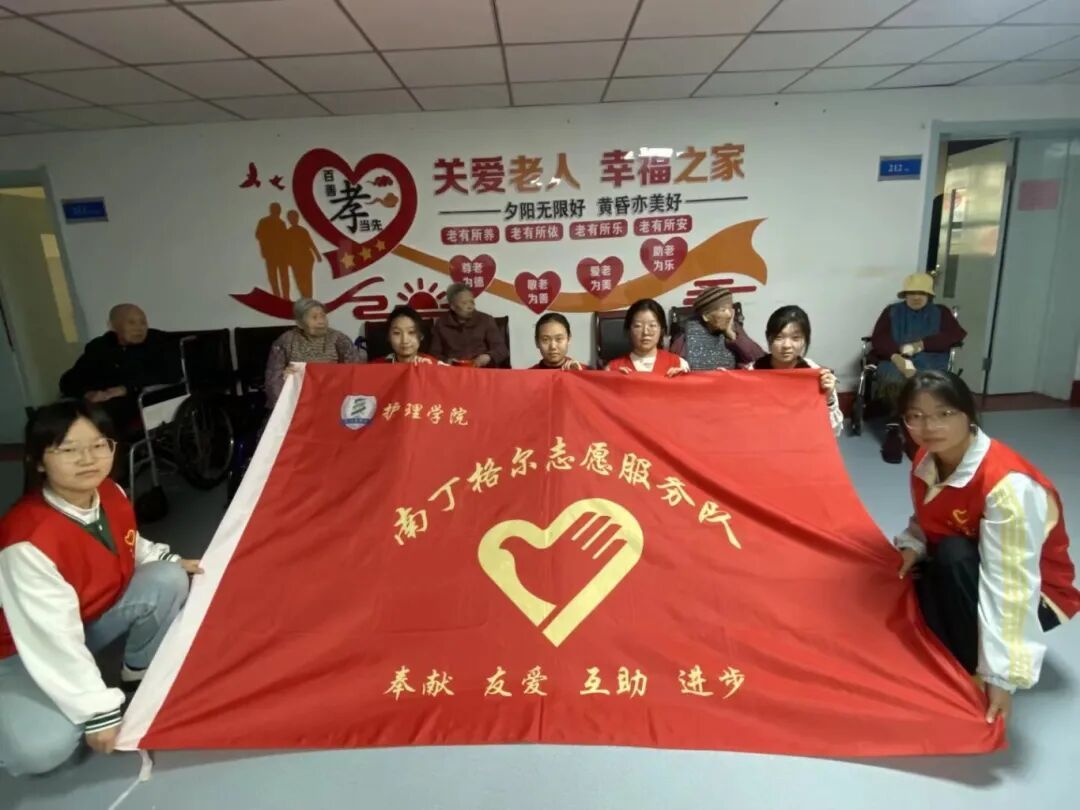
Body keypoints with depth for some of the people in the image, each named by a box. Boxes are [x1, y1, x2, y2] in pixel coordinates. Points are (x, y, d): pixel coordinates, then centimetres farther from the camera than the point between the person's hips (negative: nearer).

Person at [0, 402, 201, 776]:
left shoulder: (112, 495, -14)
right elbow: (54, 640, -32)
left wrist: (170, 560, -7)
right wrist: (98, 712, -27)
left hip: (96, 616, 7)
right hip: (31, 648, -6)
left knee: (168, 579, -16)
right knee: (43, 748, -29)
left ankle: (138, 673, 6)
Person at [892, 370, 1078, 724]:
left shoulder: (1008, 483, -33)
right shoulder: (926, 461, -11)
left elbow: (1010, 587, -35)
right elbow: (927, 522, 4)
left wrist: (1001, 676, -34)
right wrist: (911, 547, -19)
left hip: (1035, 595, -6)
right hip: (968, 576, 6)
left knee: (955, 557, -34)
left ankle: (973, 675, -14)